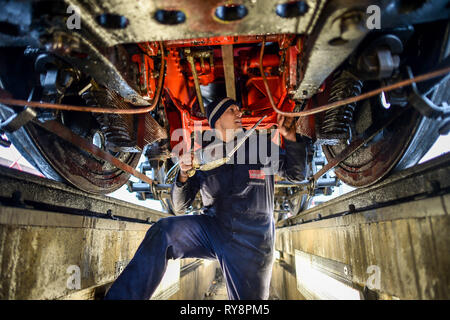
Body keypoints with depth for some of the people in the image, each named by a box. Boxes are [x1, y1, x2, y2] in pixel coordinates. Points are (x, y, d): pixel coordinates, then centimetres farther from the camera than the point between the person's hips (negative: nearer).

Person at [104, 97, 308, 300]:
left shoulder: (262, 146, 5)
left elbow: (296, 175, 9)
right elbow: (180, 207, 5)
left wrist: (291, 138, -9)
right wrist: (183, 176, -17)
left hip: (251, 242, 1)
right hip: (212, 228, 0)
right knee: (163, 231, -25)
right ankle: (121, 295, -21)